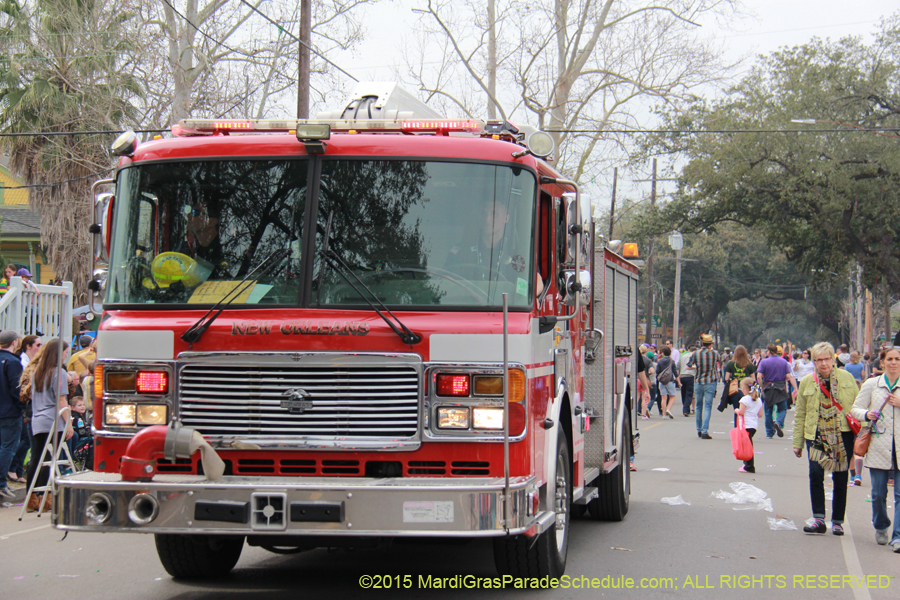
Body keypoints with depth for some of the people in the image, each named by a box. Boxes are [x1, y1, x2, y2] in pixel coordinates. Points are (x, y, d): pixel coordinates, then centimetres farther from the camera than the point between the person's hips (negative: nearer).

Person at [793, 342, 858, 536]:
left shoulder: (846, 378, 5)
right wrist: (797, 443, 10)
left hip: (843, 435, 0)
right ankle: (818, 519, -7)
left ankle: (837, 521, 15)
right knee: (815, 474, -14)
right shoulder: (807, 382, 7)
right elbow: (800, 415, 11)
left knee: (840, 479, 4)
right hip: (817, 435, 0)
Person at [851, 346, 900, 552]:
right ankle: (881, 527, 29)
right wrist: (867, 414, -10)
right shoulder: (871, 385, 7)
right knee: (878, 493, 5)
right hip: (879, 446, 1)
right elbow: (855, 409, 11)